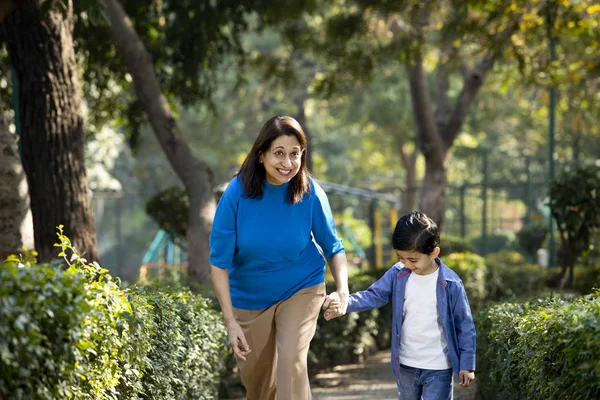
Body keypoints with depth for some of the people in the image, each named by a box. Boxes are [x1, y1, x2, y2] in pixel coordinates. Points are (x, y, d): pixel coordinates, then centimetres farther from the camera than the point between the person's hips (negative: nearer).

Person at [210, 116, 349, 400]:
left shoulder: (310, 193, -18)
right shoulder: (238, 192, -21)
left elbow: (333, 247, -5)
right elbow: (219, 261, -17)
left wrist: (342, 290, -23)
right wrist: (230, 321, -21)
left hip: (301, 291, -1)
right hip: (249, 298, 1)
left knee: (291, 361, -22)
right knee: (255, 376, 14)